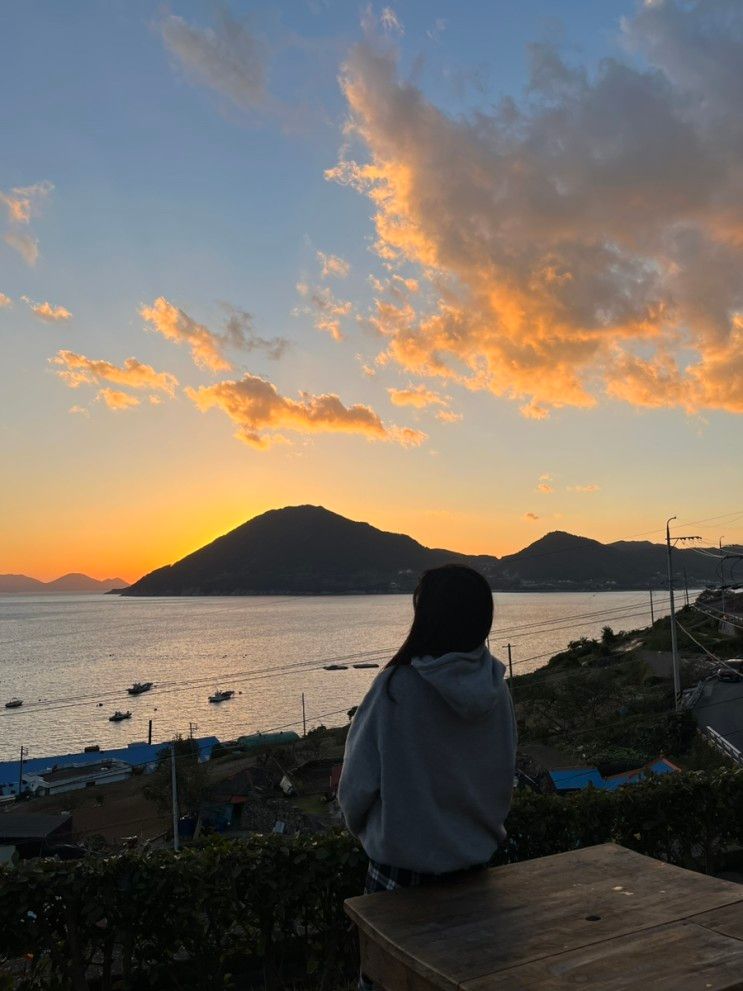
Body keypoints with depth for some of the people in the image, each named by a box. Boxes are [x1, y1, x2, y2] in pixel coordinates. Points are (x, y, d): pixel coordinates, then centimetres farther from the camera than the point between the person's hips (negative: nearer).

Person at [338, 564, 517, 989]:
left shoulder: (396, 687, -24)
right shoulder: (496, 691, -11)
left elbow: (358, 782, -15)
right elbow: (505, 778, 2)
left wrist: (363, 827, 6)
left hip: (403, 865, -4)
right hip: (475, 860, 5)